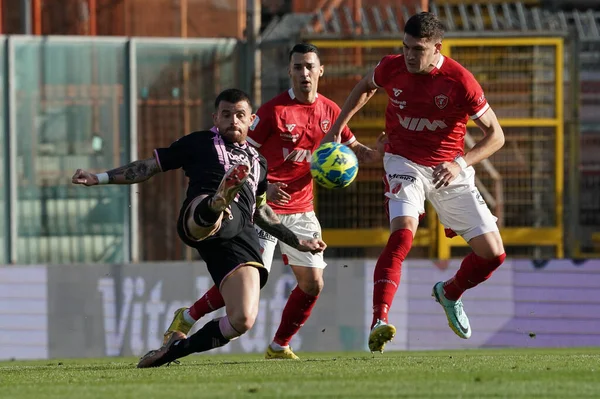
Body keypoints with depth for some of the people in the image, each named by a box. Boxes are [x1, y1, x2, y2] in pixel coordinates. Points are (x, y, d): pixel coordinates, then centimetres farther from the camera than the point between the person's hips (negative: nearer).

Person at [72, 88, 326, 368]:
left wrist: (297, 242, 45)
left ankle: (176, 348, 4)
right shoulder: (199, 143, 24)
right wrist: (99, 178, 16)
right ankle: (216, 205, -84)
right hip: (197, 218, -4)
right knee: (215, 217, -45)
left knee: (243, 320, -14)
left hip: (241, 236, 4)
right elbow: (149, 167, 24)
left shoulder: (257, 161, 35)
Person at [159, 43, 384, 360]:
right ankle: (187, 317, 6)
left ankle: (279, 346, 17)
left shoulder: (330, 111, 4)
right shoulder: (274, 110, -13)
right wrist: (262, 189, -24)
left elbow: (354, 150, 15)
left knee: (312, 284, 1)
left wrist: (378, 154, -7)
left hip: (301, 210, 6)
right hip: (267, 205, -6)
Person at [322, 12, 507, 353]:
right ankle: (379, 323, -39)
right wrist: (338, 127, 8)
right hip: (405, 162, -1)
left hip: (449, 169, 1)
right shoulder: (392, 68, -10)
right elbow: (365, 87, 17)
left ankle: (450, 293, 30)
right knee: (403, 232, -30)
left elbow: (496, 135, -11)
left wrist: (461, 164, -25)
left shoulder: (459, 80, -17)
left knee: (493, 253, -3)